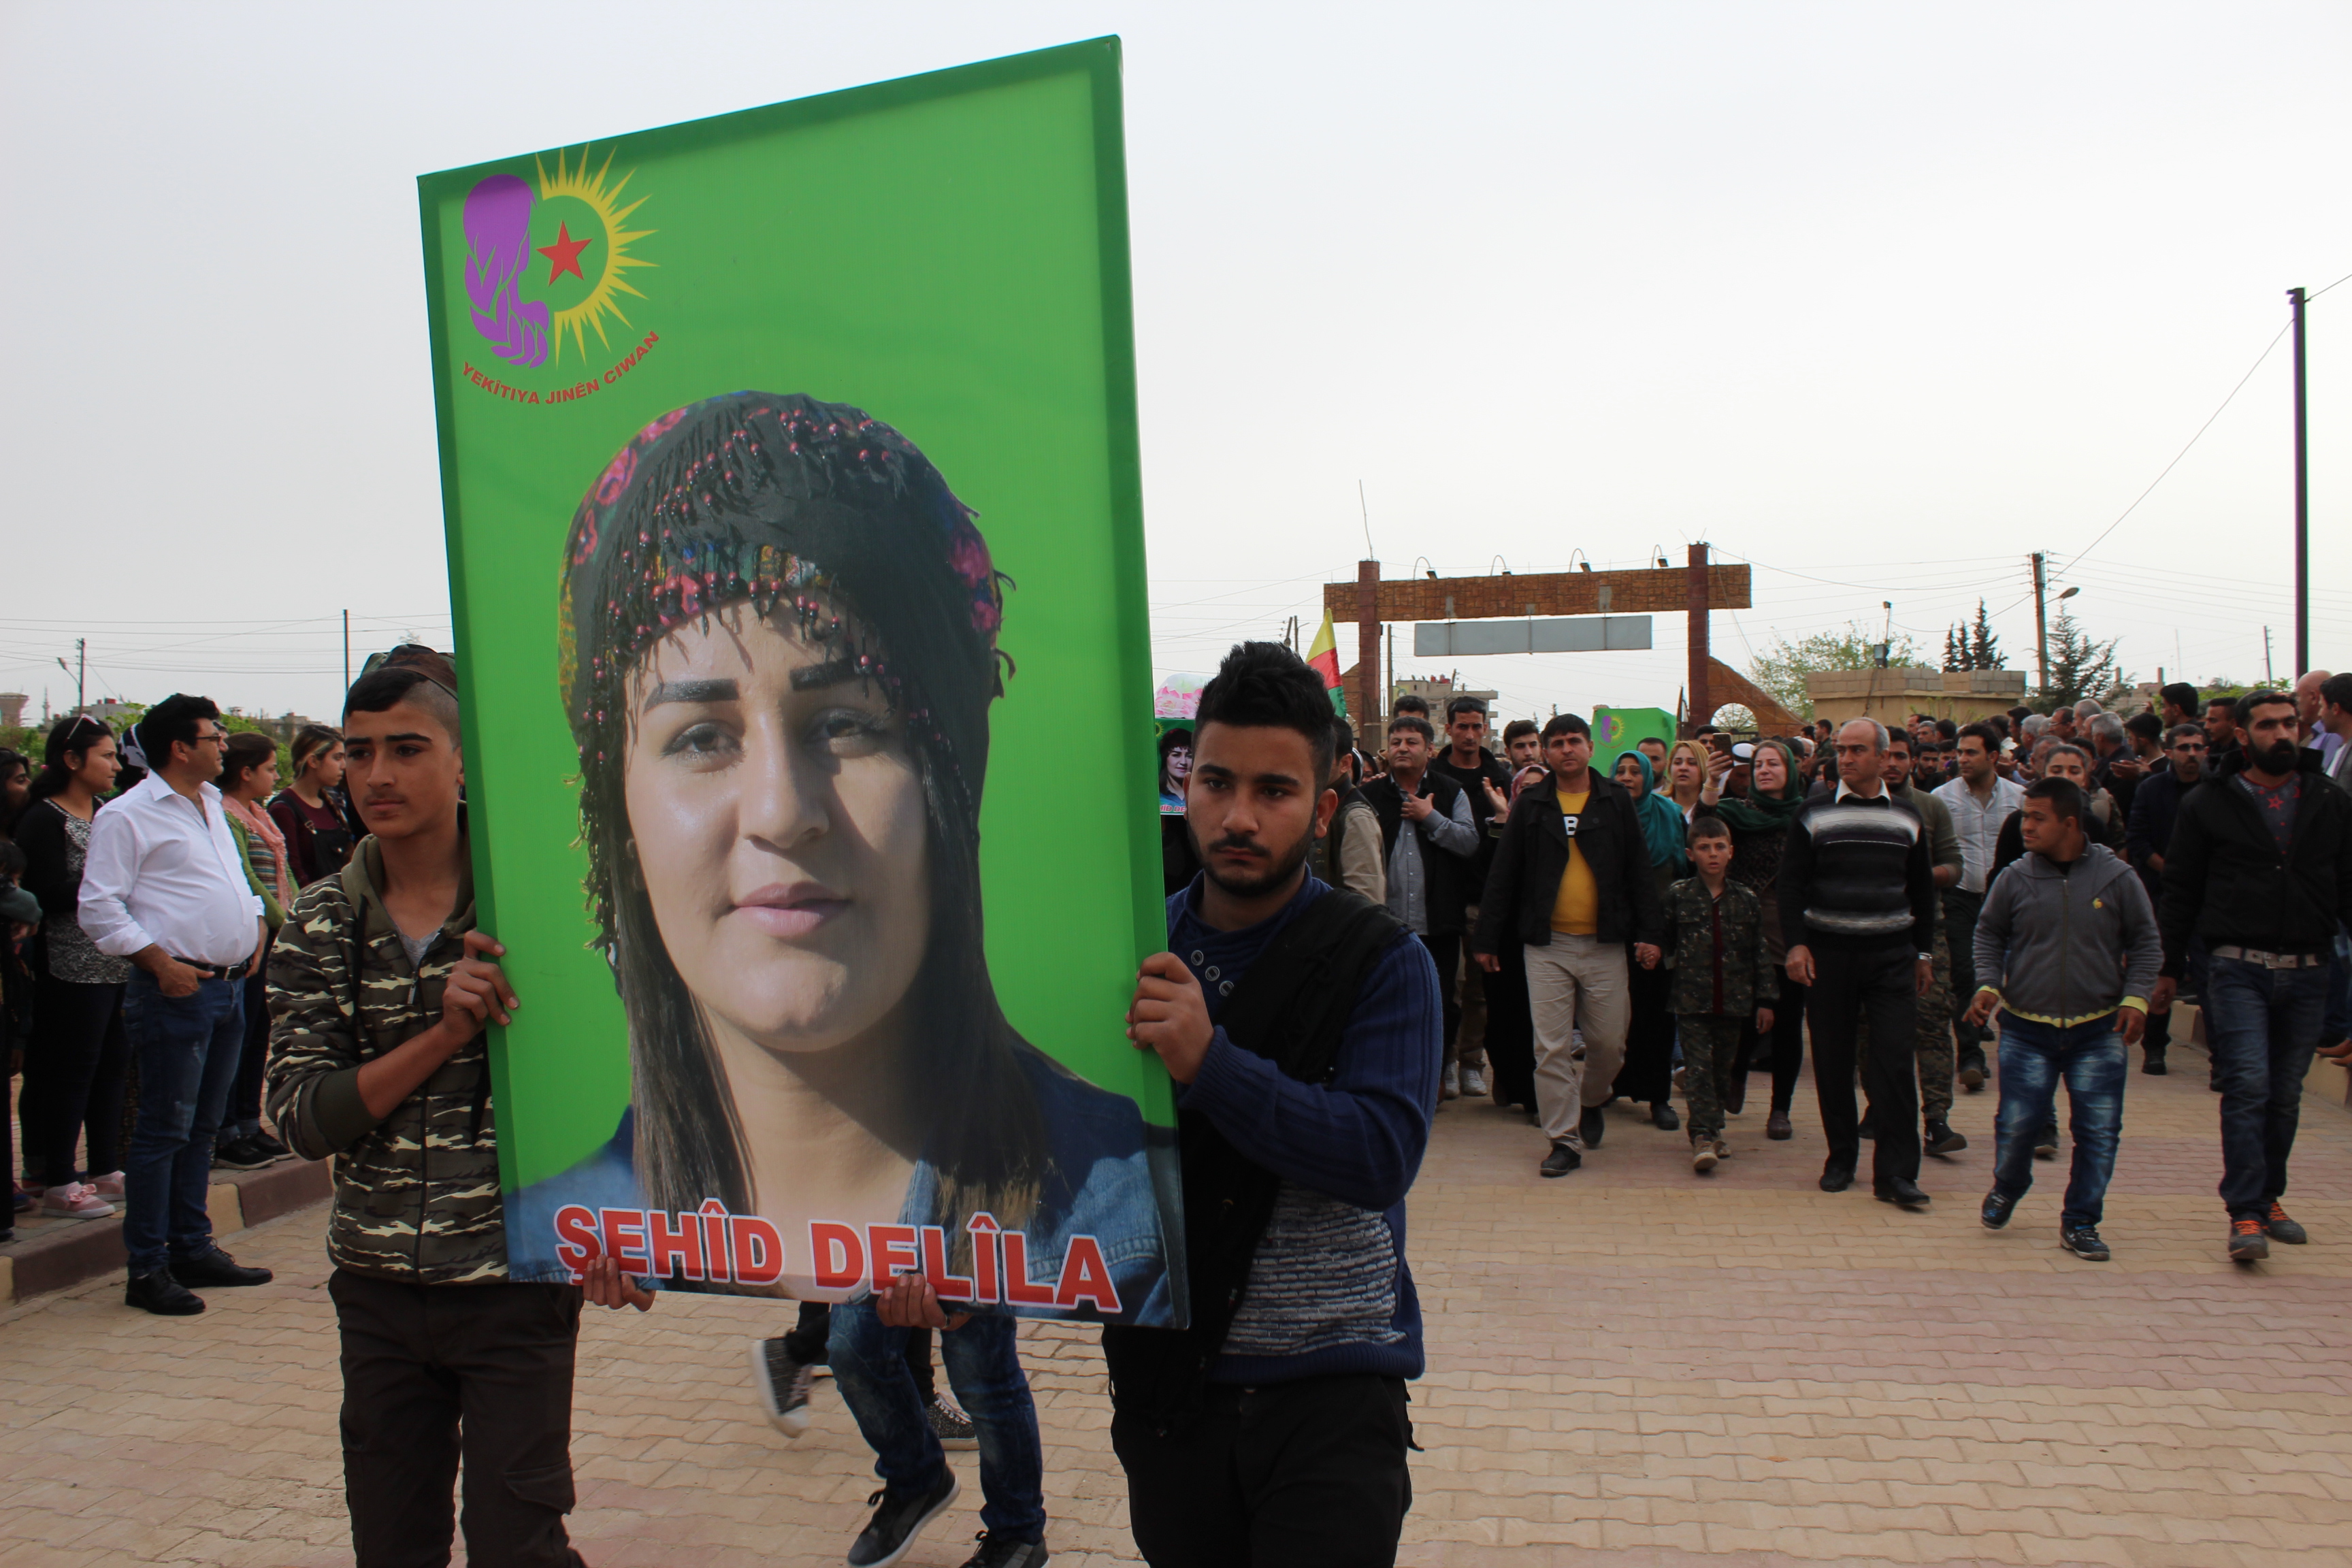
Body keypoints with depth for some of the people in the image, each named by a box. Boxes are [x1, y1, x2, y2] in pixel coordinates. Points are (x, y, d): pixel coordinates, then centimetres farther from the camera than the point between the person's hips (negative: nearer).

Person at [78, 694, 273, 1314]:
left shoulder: (212, 806, 17)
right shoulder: (127, 816, -8)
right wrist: (160, 964, -18)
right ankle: (147, 1268, 5)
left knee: (202, 1127, 15)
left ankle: (194, 1248, 24)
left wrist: (257, 921, 12)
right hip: (177, 991, -8)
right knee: (164, 1132, -3)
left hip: (229, 985, 8)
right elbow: (98, 908, -12)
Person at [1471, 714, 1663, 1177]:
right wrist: (1487, 939, 3)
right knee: (1552, 1047, -2)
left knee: (1609, 1042, 5)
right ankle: (1564, 1139, 7)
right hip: (1546, 946, 0)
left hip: (1605, 944, 0)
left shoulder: (1616, 801, 6)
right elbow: (1503, 876, 6)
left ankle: (1591, 1101, 35)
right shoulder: (1530, 806, 5)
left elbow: (1639, 871, 6)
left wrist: (1648, 932, -2)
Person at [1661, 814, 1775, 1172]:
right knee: (1698, 1067, -7)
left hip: (1735, 1001, 2)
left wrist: (1765, 1000, 5)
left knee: (1723, 1067, 12)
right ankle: (1703, 1135, -9)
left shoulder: (1747, 900, 4)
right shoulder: (1678, 896, -1)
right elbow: (1664, 941, 8)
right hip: (1692, 999, -2)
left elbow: (1760, 953, 6)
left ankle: (1714, 1126, 26)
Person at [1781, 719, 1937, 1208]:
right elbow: (1792, 883, -1)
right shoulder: (1813, 813, 2)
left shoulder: (1907, 817, 9)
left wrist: (1923, 952, 13)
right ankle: (1841, 1158, 19)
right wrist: (1796, 943, -11)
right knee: (1833, 1059, 5)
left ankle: (1895, 1172, -2)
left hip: (1892, 955, 1)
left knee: (1896, 1057, -6)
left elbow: (1922, 889, 16)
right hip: (1828, 953, -1)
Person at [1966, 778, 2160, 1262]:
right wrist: (1988, 984, -3)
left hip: (2099, 1030, 0)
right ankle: (2006, 1187, 28)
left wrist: (2136, 998, -5)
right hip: (2027, 1029, 0)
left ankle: (2080, 1222, 16)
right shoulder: (2015, 879, 0)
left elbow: (2145, 943, 8)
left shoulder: (2116, 877, -1)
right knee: (2019, 1121, -3)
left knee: (2099, 1130, -1)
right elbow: (1989, 935, 12)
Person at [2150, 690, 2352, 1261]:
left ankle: (2268, 1197, 26)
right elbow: (2180, 891, 5)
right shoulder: (2208, 804, 2)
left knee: (2286, 1095, 11)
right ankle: (2246, 1214, -9)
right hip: (2238, 970, -3)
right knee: (2248, 1086, -12)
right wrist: (2168, 969, 4)